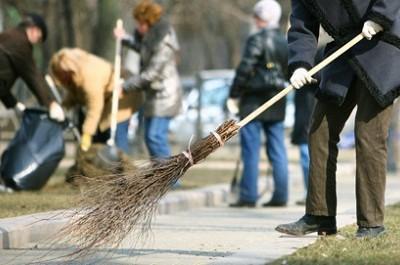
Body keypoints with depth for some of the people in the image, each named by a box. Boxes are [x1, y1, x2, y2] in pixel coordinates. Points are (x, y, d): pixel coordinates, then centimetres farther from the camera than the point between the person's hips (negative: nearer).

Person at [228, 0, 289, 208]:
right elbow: (288, 71, 11)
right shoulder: (285, 42, 10)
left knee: (251, 151, -3)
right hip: (277, 104, 7)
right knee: (277, 150, 8)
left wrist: (234, 94, -8)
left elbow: (245, 69, -15)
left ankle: (248, 196, -3)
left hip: (254, 101, -7)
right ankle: (280, 195, 8)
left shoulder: (257, 40, -11)